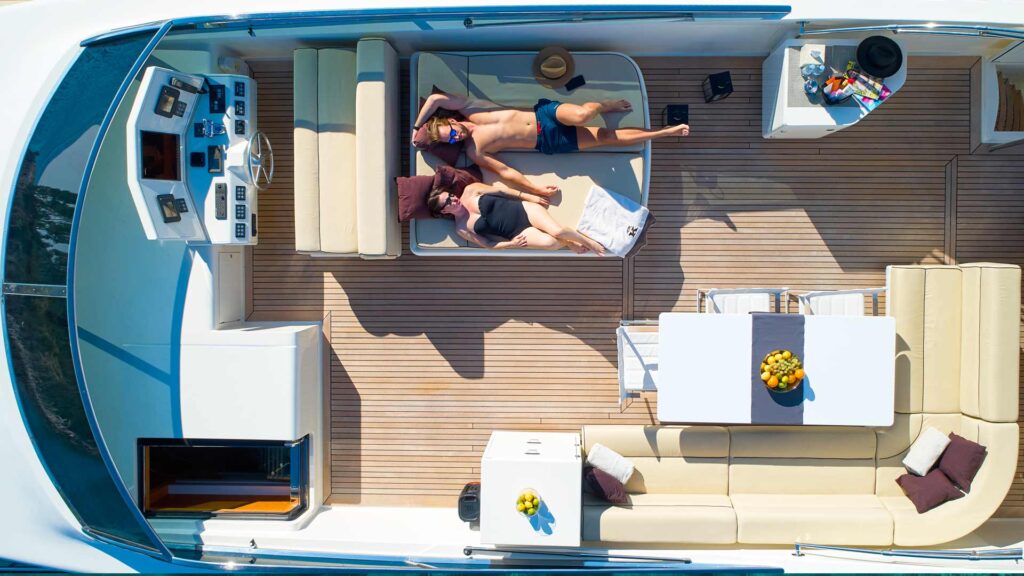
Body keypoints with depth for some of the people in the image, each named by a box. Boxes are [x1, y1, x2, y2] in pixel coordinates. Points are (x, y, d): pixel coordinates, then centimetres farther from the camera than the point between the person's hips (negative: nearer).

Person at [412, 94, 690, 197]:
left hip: (543, 113, 1)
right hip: (547, 143, -1)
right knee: (606, 137, -9)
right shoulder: (474, 152, -5)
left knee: (581, 115, -30)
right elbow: (504, 171, -9)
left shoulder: (470, 112, -3)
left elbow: (436, 99, -13)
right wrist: (536, 189, -16)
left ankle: (604, 105, 11)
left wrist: (416, 125, -1)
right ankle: (664, 131, 10)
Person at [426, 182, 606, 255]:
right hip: (517, 233, -1)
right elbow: (488, 244, 2)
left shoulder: (470, 191, -2)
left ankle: (589, 242, 5)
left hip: (522, 210, 1)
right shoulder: (461, 229, -3)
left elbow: (501, 190, 6)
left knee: (557, 231, -21)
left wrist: (529, 196, 5)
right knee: (550, 242, -27)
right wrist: (511, 244, -9)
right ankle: (570, 245, 6)